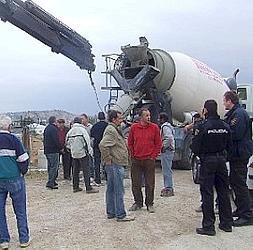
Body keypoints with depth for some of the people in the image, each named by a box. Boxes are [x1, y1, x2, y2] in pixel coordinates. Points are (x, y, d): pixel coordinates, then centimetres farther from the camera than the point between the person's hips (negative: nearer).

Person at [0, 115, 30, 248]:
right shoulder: (13, 139, -9)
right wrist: (22, 172, 7)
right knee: (20, 211, 9)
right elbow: (23, 159, -10)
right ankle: (24, 239, 15)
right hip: (14, 179, -3)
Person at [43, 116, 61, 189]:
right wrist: (60, 148, -9)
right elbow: (56, 141, -20)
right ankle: (50, 183, -7)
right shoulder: (54, 129, -16)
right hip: (53, 151, -10)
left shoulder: (46, 128, 15)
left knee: (50, 166, 16)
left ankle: (52, 181, 24)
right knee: (54, 167, -6)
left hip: (47, 150, 10)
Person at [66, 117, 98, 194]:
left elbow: (67, 143, 15)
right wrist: (89, 150, -6)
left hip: (74, 153, 6)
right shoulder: (82, 129, -11)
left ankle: (75, 187, 19)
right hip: (82, 152, -6)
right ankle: (88, 188, -5)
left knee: (75, 170, 14)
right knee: (86, 170, -5)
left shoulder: (70, 131, 8)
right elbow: (87, 140, -14)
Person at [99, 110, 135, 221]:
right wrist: (108, 159, -20)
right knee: (119, 190, -5)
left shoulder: (114, 129, 18)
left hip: (115, 165, 11)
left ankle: (111, 212, 23)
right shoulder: (111, 130, -16)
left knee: (111, 189, 15)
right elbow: (102, 145, -29)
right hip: (115, 165, -11)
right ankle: (120, 215, 1)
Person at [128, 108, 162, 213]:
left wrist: (153, 156, -2)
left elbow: (158, 144, 3)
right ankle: (138, 202, 23)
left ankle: (149, 204, 17)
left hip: (149, 160, -1)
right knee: (136, 183, 8)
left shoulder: (154, 127, -1)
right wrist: (133, 155, 4)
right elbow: (130, 143, 10)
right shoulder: (134, 127, 2)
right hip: (136, 161, 2)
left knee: (150, 184, 4)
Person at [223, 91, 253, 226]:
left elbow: (235, 134, -24)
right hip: (237, 154, 11)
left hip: (240, 154, -11)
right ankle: (240, 210, 30)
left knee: (239, 184, -7)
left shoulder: (239, 114, -16)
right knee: (234, 182, 18)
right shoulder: (233, 113, 16)